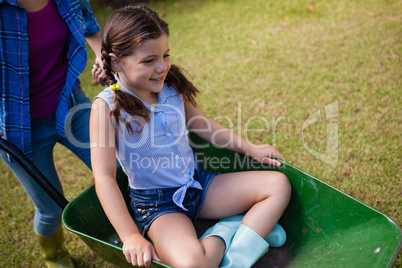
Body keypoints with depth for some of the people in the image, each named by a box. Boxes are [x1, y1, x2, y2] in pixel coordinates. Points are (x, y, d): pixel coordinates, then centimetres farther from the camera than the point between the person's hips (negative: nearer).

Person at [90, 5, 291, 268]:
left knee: (279, 184, -3)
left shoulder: (172, 86, -2)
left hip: (198, 183, 6)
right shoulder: (108, 107, -18)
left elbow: (202, 125, 13)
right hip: (157, 204, -6)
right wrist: (131, 236, -27)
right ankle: (230, 230, -3)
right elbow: (104, 178, -21)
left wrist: (250, 148, 13)